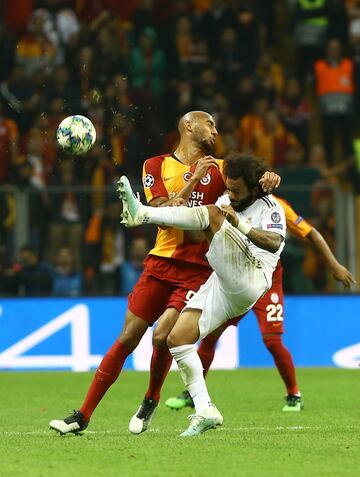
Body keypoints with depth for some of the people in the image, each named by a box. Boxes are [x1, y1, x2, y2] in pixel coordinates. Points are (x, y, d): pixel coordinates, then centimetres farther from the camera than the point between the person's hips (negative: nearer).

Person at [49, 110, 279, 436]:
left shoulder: (218, 170, 10)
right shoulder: (157, 166, 6)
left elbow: (253, 184, 3)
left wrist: (269, 177, -19)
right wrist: (193, 180, -12)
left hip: (198, 270, 0)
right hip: (161, 262, 0)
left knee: (162, 338, -16)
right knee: (126, 339, -3)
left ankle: (151, 402, 12)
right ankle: (83, 417, 2)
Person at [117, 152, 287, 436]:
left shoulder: (271, 208, -1)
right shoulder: (226, 202, 24)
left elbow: (274, 242, -22)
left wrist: (241, 226, -36)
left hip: (249, 281, -8)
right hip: (220, 287, 8)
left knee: (213, 214, -18)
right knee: (177, 338, -5)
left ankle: (140, 213, -33)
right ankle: (205, 411, -5)